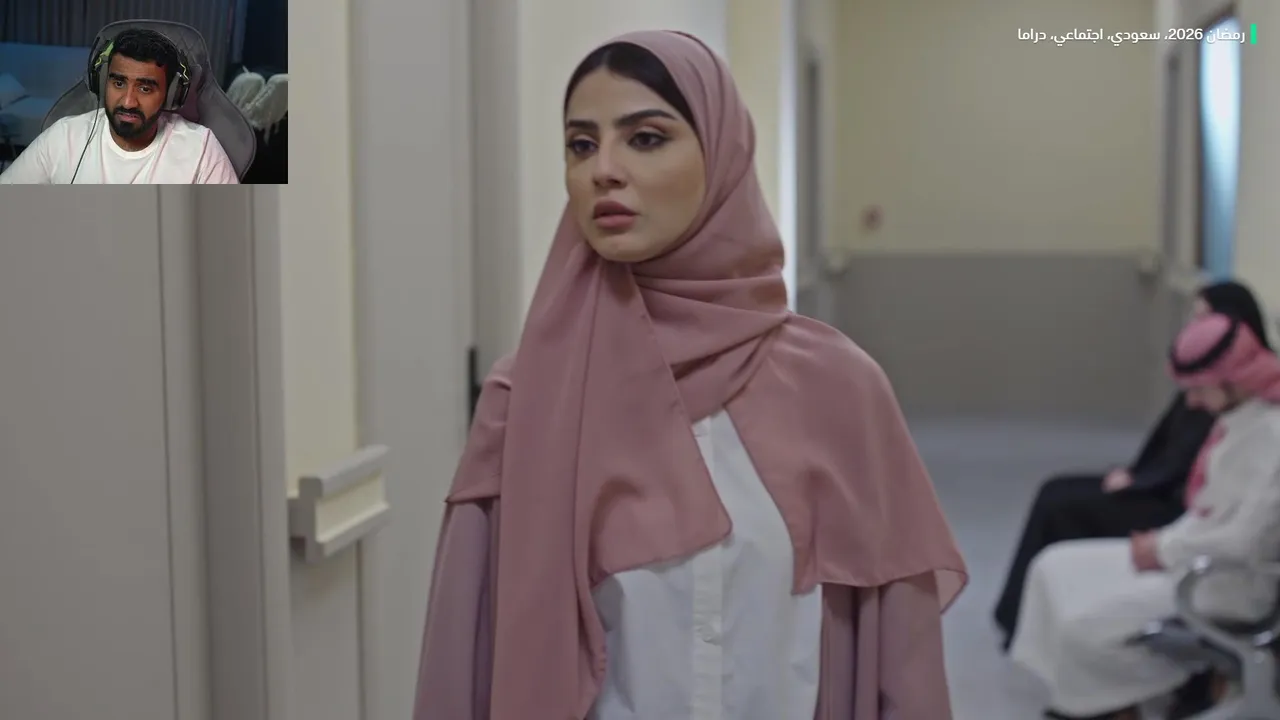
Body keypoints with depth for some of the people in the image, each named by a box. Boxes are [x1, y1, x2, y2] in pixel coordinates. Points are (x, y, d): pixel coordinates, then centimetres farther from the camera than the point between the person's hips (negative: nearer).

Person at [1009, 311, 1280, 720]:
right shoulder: (1237, 417, 6)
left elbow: (1247, 540, -28)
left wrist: (1166, 549, -16)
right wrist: (1164, 537, 0)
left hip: (1227, 582, -10)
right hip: (1195, 557, 10)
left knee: (1086, 624, -16)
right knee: (1057, 568, 5)